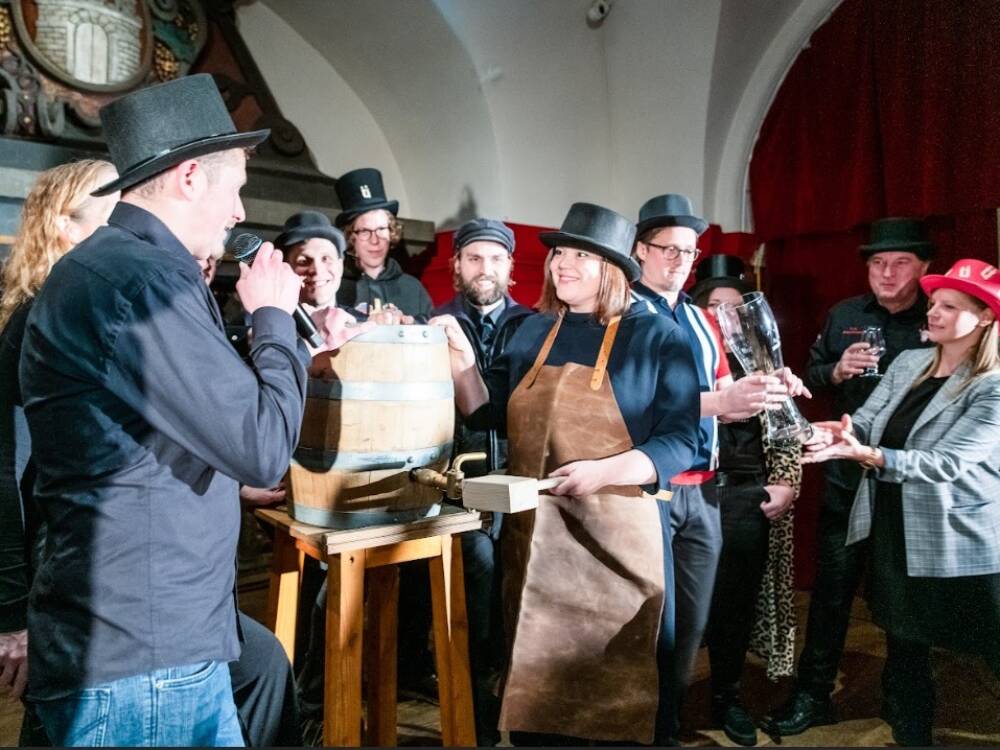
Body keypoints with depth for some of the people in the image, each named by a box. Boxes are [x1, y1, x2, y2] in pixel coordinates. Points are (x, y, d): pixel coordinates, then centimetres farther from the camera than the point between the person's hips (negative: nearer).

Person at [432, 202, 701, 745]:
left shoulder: (657, 337, -4)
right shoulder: (534, 332, 10)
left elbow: (678, 442, -10)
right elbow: (488, 415, 10)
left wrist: (602, 471, -24)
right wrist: (460, 357, -3)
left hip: (615, 538, -4)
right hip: (533, 535, 4)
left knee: (621, 686, 10)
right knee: (534, 680, 16)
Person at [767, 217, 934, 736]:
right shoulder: (844, 315, 5)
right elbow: (810, 375, 9)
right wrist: (836, 371, -11)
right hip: (847, 475, 1)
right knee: (831, 587, 7)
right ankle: (813, 695, 20)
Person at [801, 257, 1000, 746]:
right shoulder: (907, 363, 5)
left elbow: (945, 463, -23)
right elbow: (866, 419, -5)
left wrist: (861, 454, -34)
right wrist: (832, 431, -27)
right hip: (894, 531, 6)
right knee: (903, 643, 18)